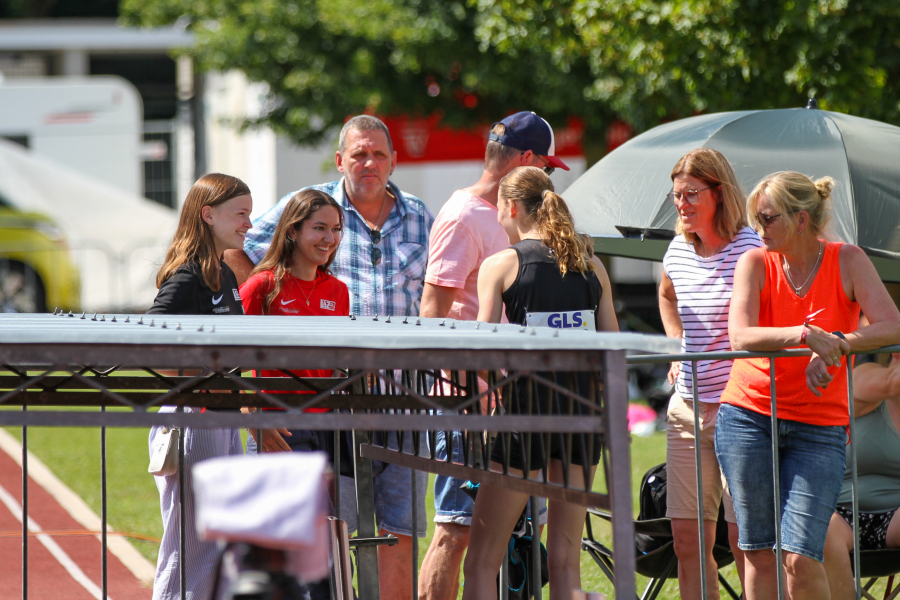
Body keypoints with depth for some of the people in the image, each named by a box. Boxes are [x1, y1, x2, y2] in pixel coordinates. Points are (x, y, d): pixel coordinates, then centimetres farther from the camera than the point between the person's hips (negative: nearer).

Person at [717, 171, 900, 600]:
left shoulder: (847, 261, -2)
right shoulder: (755, 263, -1)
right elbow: (740, 336, -15)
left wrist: (832, 345, -25)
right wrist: (806, 335, -29)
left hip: (819, 427, -1)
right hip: (748, 417, 1)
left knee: (799, 558, -12)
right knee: (758, 552, 1)